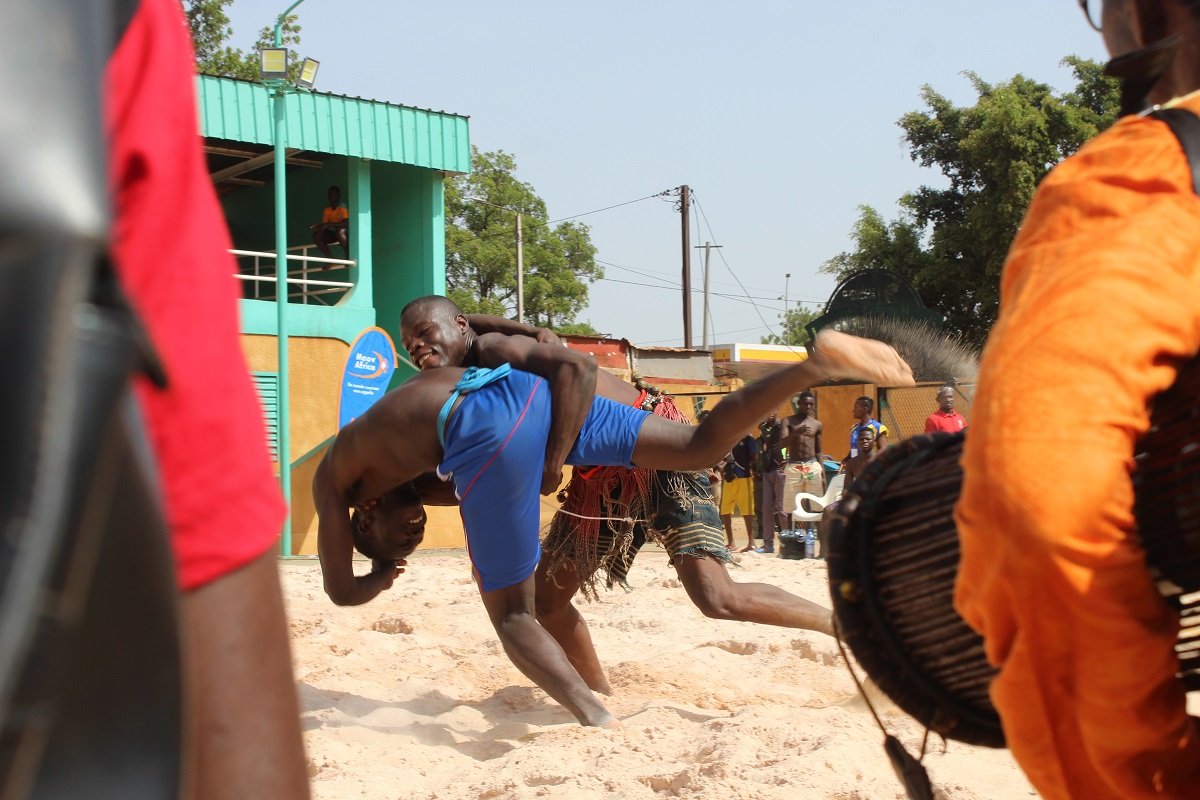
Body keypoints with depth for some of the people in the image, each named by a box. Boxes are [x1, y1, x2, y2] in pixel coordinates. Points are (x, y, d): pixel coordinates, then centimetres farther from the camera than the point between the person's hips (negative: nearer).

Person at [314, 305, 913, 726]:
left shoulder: (332, 479, 25)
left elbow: (341, 590, 28)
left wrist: (381, 575, 47)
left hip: (488, 435, -6)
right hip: (531, 393, 6)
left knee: (510, 612, 8)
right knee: (702, 447, 5)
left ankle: (601, 724, -9)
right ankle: (822, 361, -8)